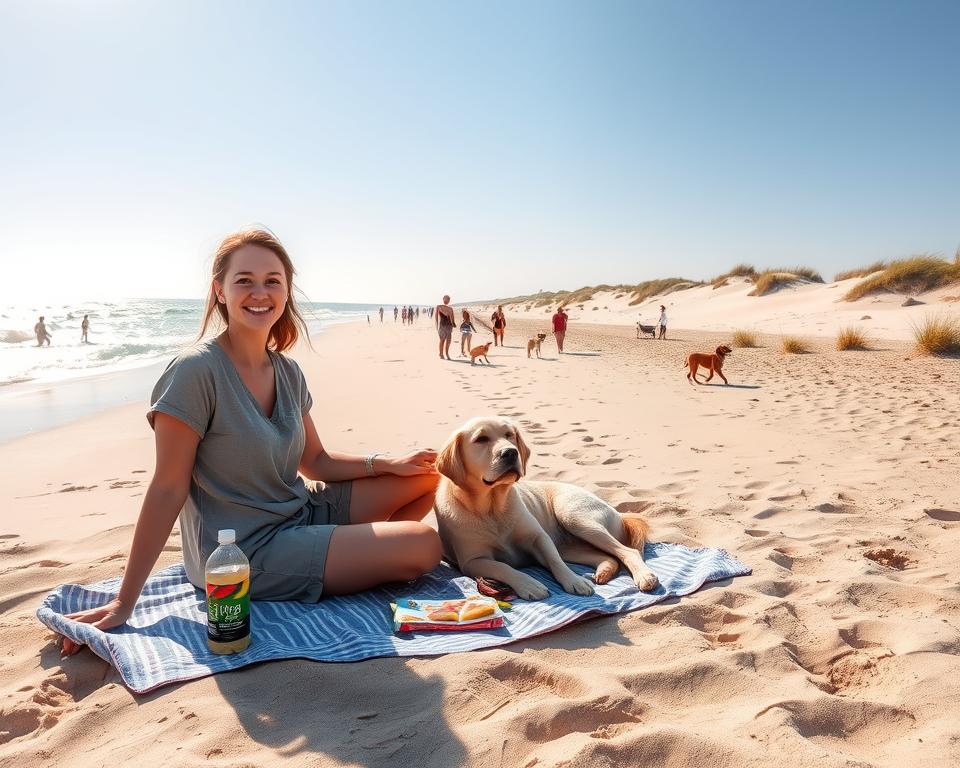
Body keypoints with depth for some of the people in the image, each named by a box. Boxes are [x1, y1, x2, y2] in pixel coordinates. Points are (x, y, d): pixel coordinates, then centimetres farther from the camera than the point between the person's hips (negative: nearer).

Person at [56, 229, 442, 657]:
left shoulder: (287, 371, 1)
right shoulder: (196, 371, -20)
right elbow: (167, 490, -17)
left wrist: (388, 464, -2)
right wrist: (123, 602, -13)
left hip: (302, 512, 8)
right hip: (247, 554, -7)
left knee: (426, 477, 7)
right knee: (424, 547, -16)